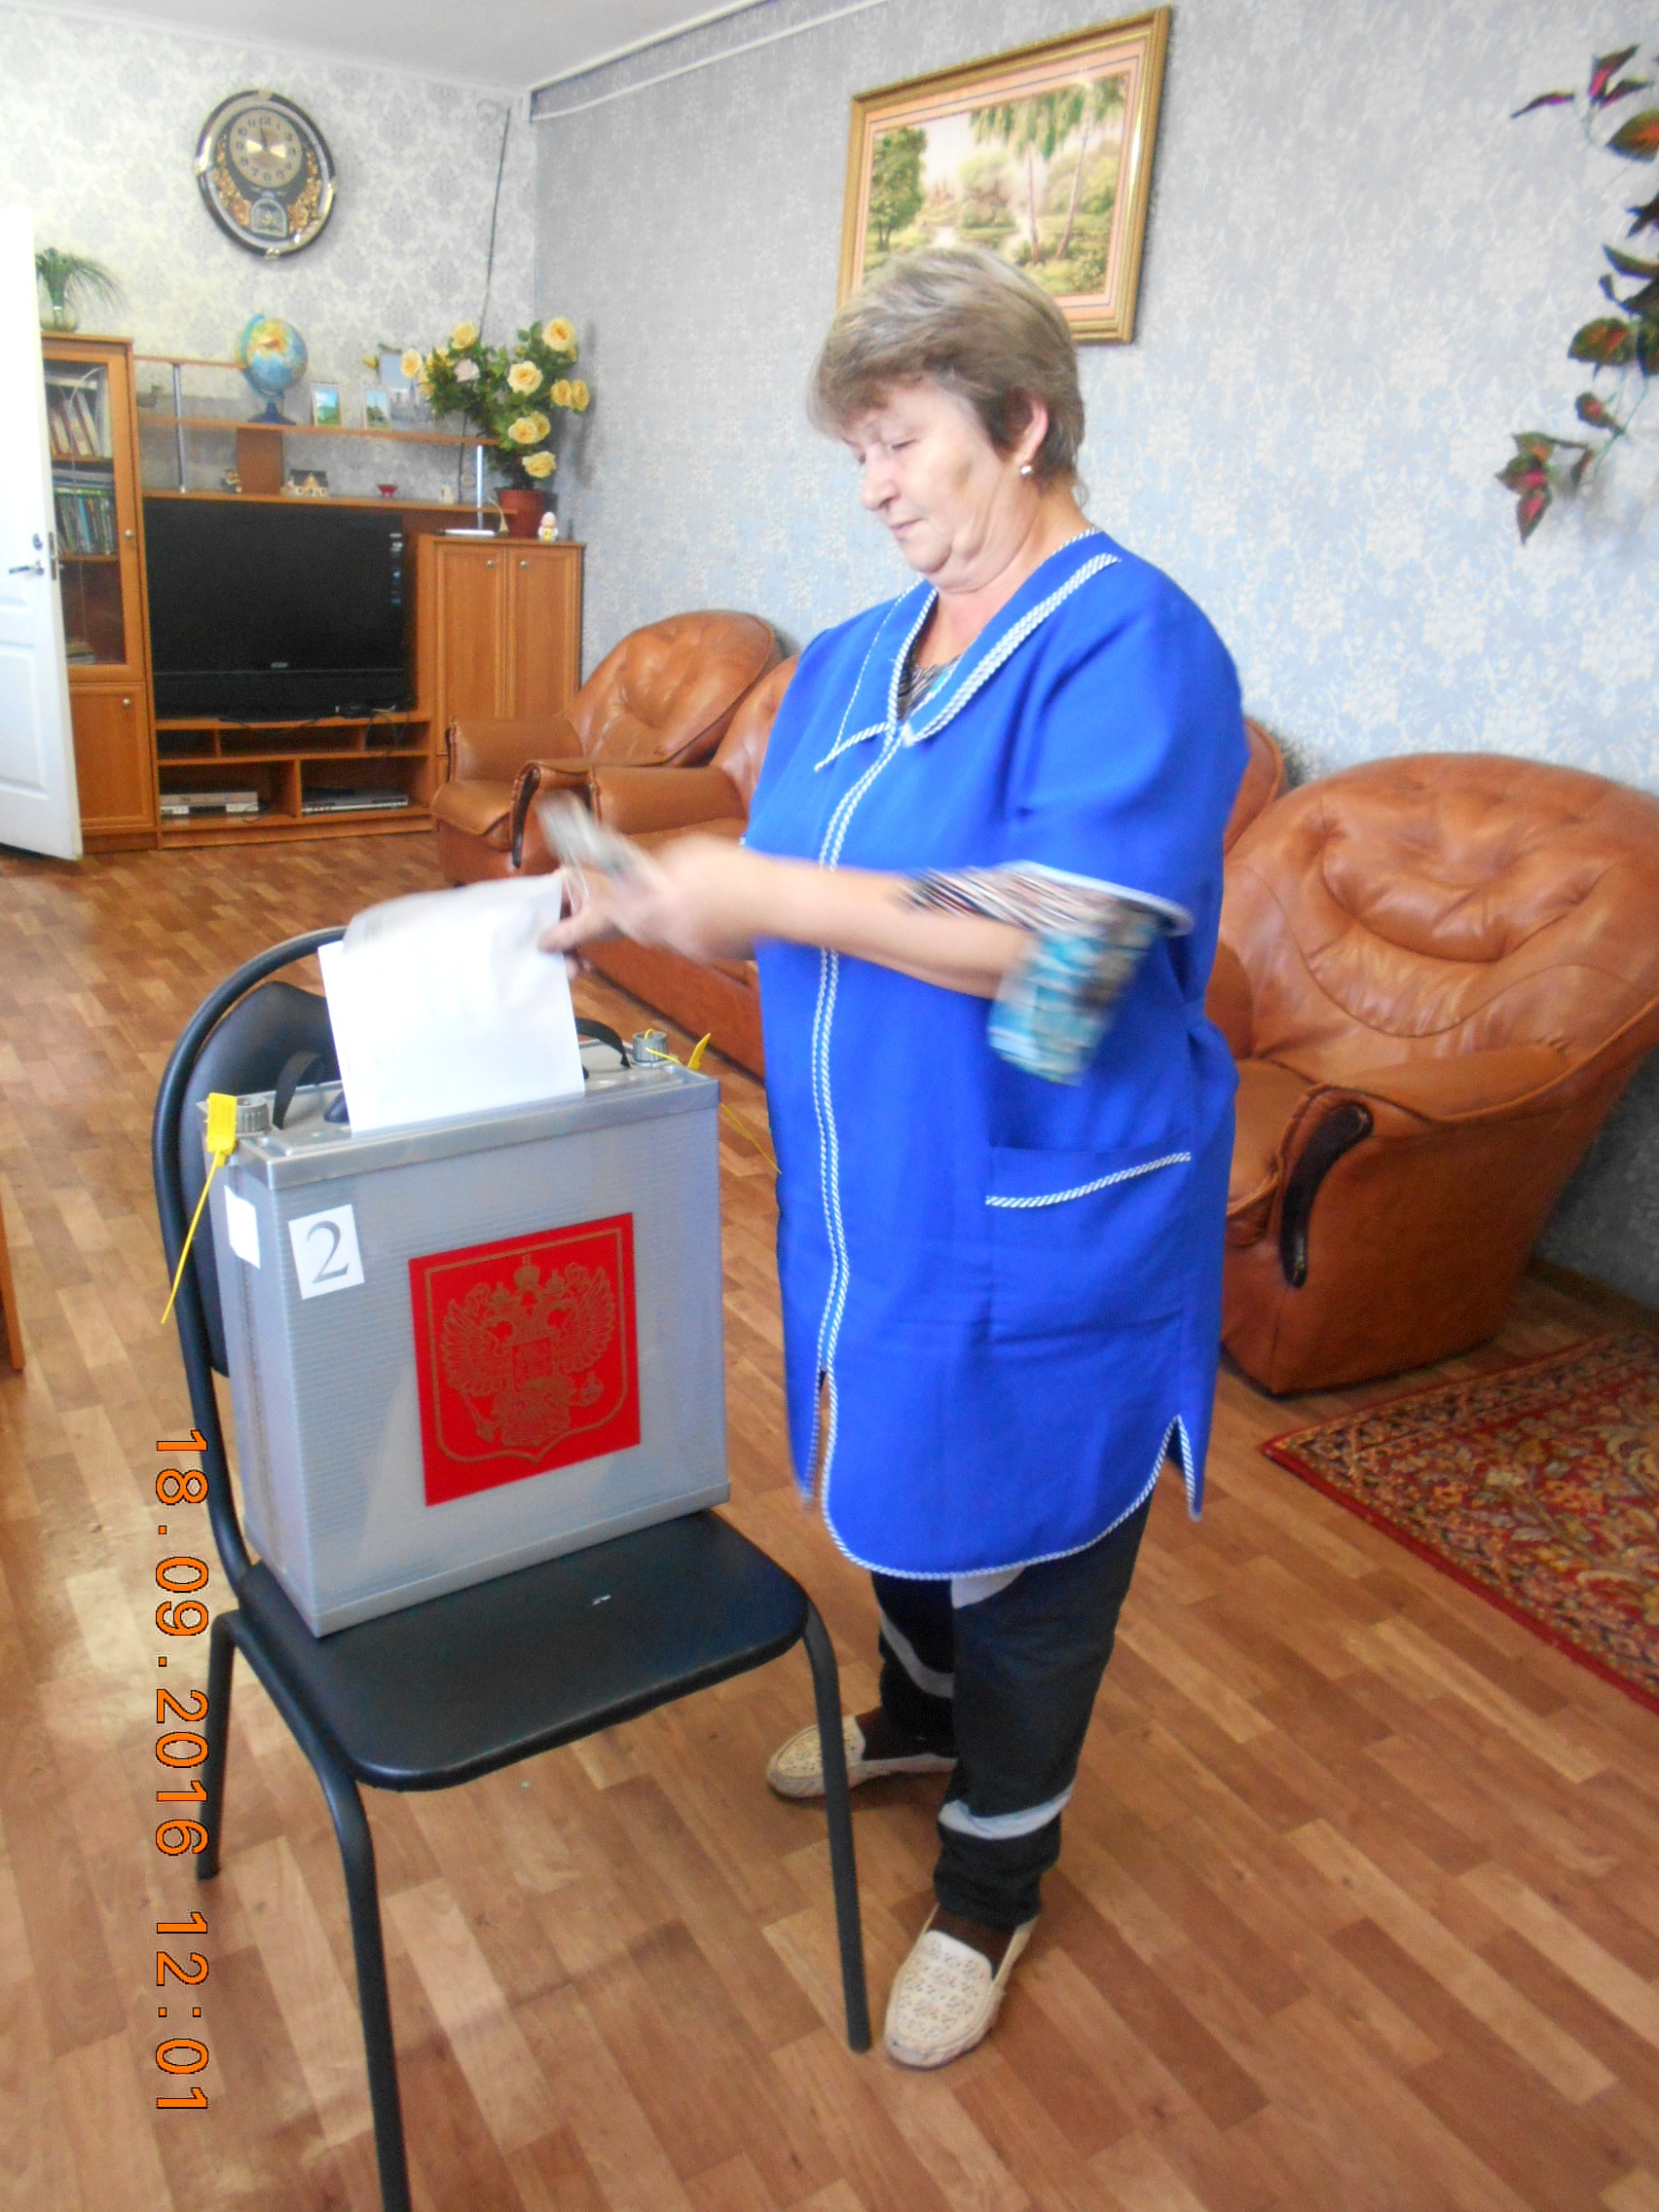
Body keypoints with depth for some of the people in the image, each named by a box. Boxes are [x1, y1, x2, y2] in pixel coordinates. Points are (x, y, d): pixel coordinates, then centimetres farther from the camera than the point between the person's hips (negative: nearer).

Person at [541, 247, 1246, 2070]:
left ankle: (992, 1882, 35)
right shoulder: (853, 656, 8)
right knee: (890, 1469, 25)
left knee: (1022, 1532, 10)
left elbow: (1065, 948, -29)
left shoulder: (1131, 645, -17)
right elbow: (794, 895, 16)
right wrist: (636, 911, -1)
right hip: (875, 1197, 8)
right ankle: (918, 1715, 55)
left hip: (1040, 1228, -7)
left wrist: (769, 894, -27)